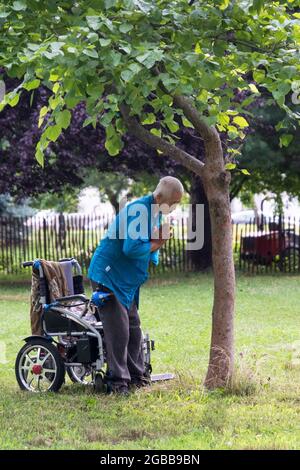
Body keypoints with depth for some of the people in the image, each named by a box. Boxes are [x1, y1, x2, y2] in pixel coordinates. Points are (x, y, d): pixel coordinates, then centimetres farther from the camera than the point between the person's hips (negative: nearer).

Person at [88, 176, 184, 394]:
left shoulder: (157, 212, 10)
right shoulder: (138, 210, -22)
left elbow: (150, 250, 12)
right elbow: (131, 248, -30)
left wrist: (158, 241, -10)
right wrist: (156, 243, -12)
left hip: (127, 281, 10)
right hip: (108, 277, -10)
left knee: (134, 329, 11)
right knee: (118, 330, -10)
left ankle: (136, 376, 17)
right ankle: (118, 381, -6)